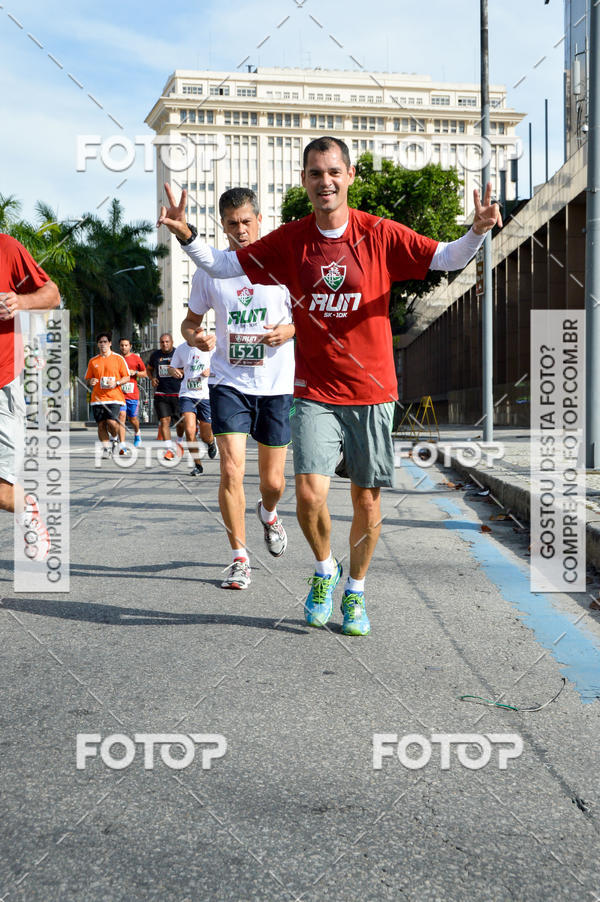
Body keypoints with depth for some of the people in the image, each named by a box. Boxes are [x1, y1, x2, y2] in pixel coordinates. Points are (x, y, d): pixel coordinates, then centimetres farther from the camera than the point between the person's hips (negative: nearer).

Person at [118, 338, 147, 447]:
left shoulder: (136, 358, 5)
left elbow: (145, 374, 10)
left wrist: (134, 373, -7)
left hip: (132, 393, 0)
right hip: (119, 392, 0)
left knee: (132, 418, 10)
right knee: (121, 415, -14)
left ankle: (137, 433, 43)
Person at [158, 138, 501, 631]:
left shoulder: (380, 234, -3)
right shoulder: (289, 240, 1)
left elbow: (447, 258, -2)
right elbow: (223, 265, 6)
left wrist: (478, 231, -21)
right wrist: (187, 234, -10)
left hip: (372, 391, 0)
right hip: (315, 391, 0)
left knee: (368, 502, 6)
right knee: (310, 494, -13)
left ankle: (355, 592, 28)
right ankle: (325, 569, 18)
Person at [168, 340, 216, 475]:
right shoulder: (181, 348, 4)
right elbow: (171, 368, 16)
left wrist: (211, 371, -17)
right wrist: (174, 371, -9)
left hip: (206, 395, -1)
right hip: (187, 394, 1)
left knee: (206, 437, 5)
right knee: (189, 431, -16)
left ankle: (211, 442, 44)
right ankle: (197, 464, 1)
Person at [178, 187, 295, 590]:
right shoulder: (209, 270, 2)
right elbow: (191, 321, 13)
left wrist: (289, 330, -16)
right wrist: (197, 338, -11)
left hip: (277, 386, 0)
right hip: (229, 383, 0)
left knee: (273, 480, 8)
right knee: (231, 470, -14)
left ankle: (268, 512, 45)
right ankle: (240, 557, 1)